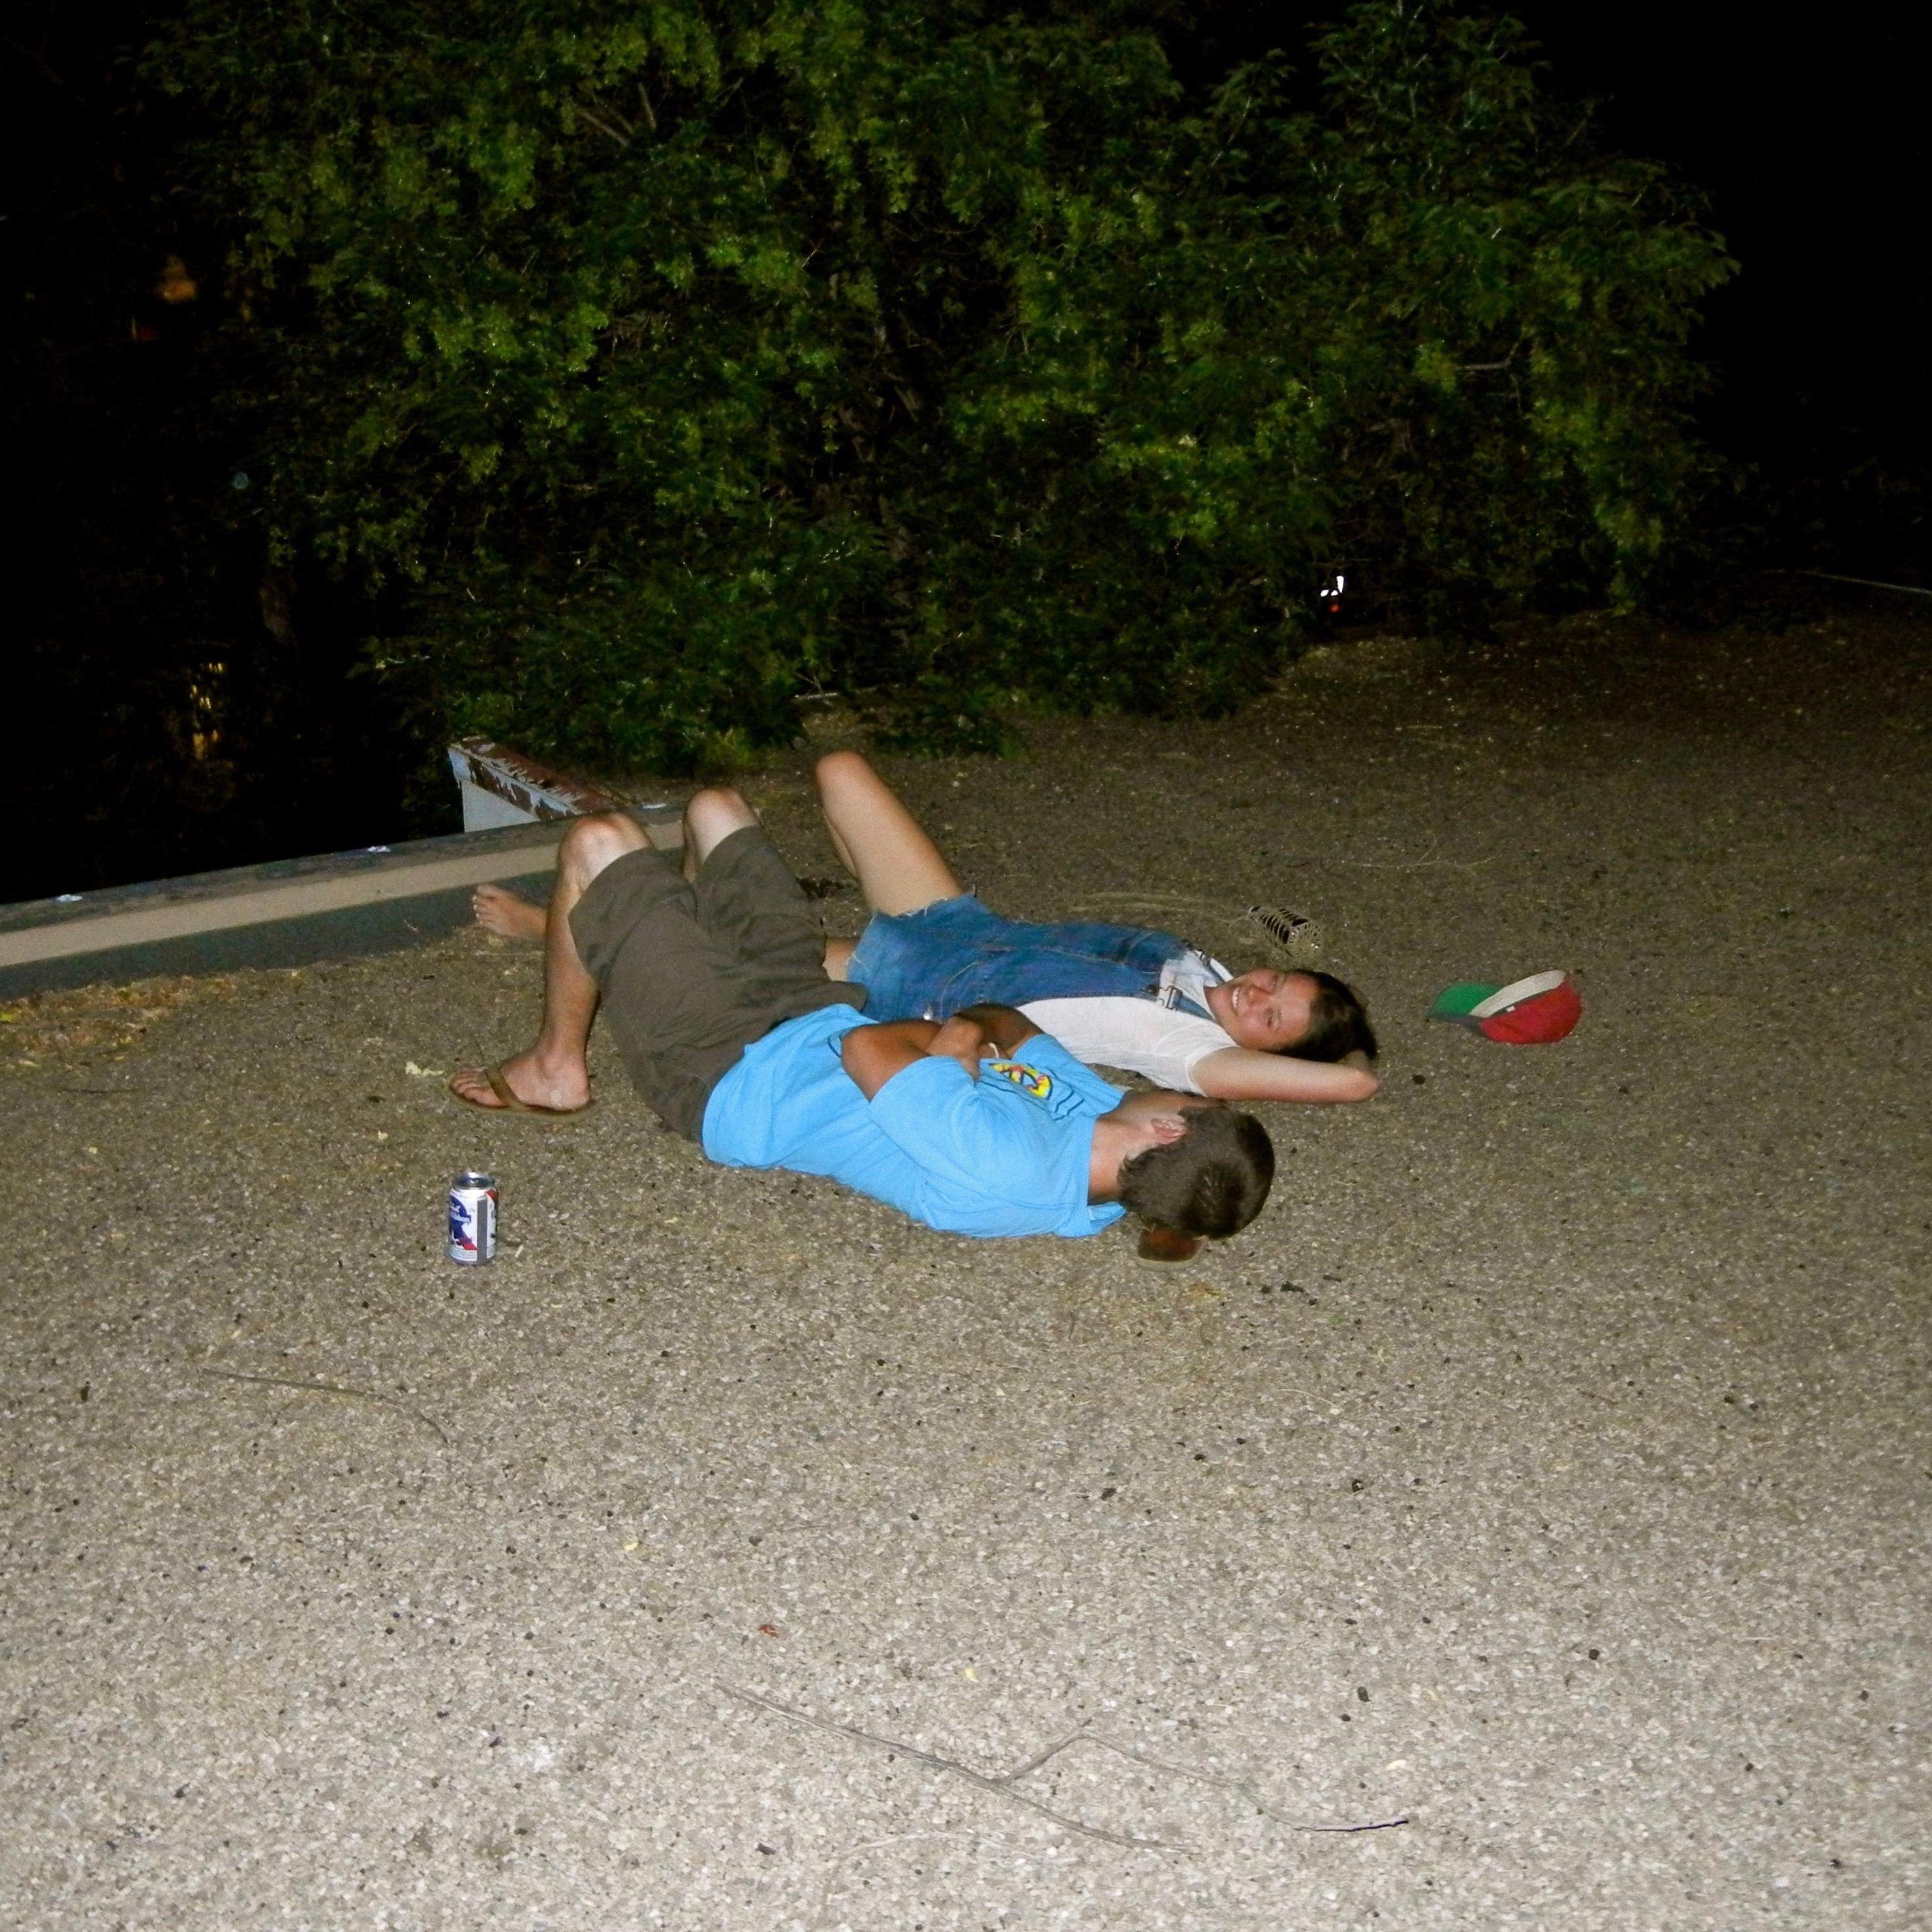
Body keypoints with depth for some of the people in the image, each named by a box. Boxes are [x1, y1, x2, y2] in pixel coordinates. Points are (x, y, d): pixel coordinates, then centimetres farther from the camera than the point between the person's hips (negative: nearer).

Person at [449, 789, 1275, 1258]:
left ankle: (556, 1068, 22)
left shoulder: (997, 1161, -42)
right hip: (819, 1004, 8)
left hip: (731, 1075, -8)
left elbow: (864, 1048, -30)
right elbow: (1011, 1023, 0)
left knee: (598, 842, -1)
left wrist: (948, 1040, -14)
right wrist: (976, 1031, -19)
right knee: (713, 809, 18)